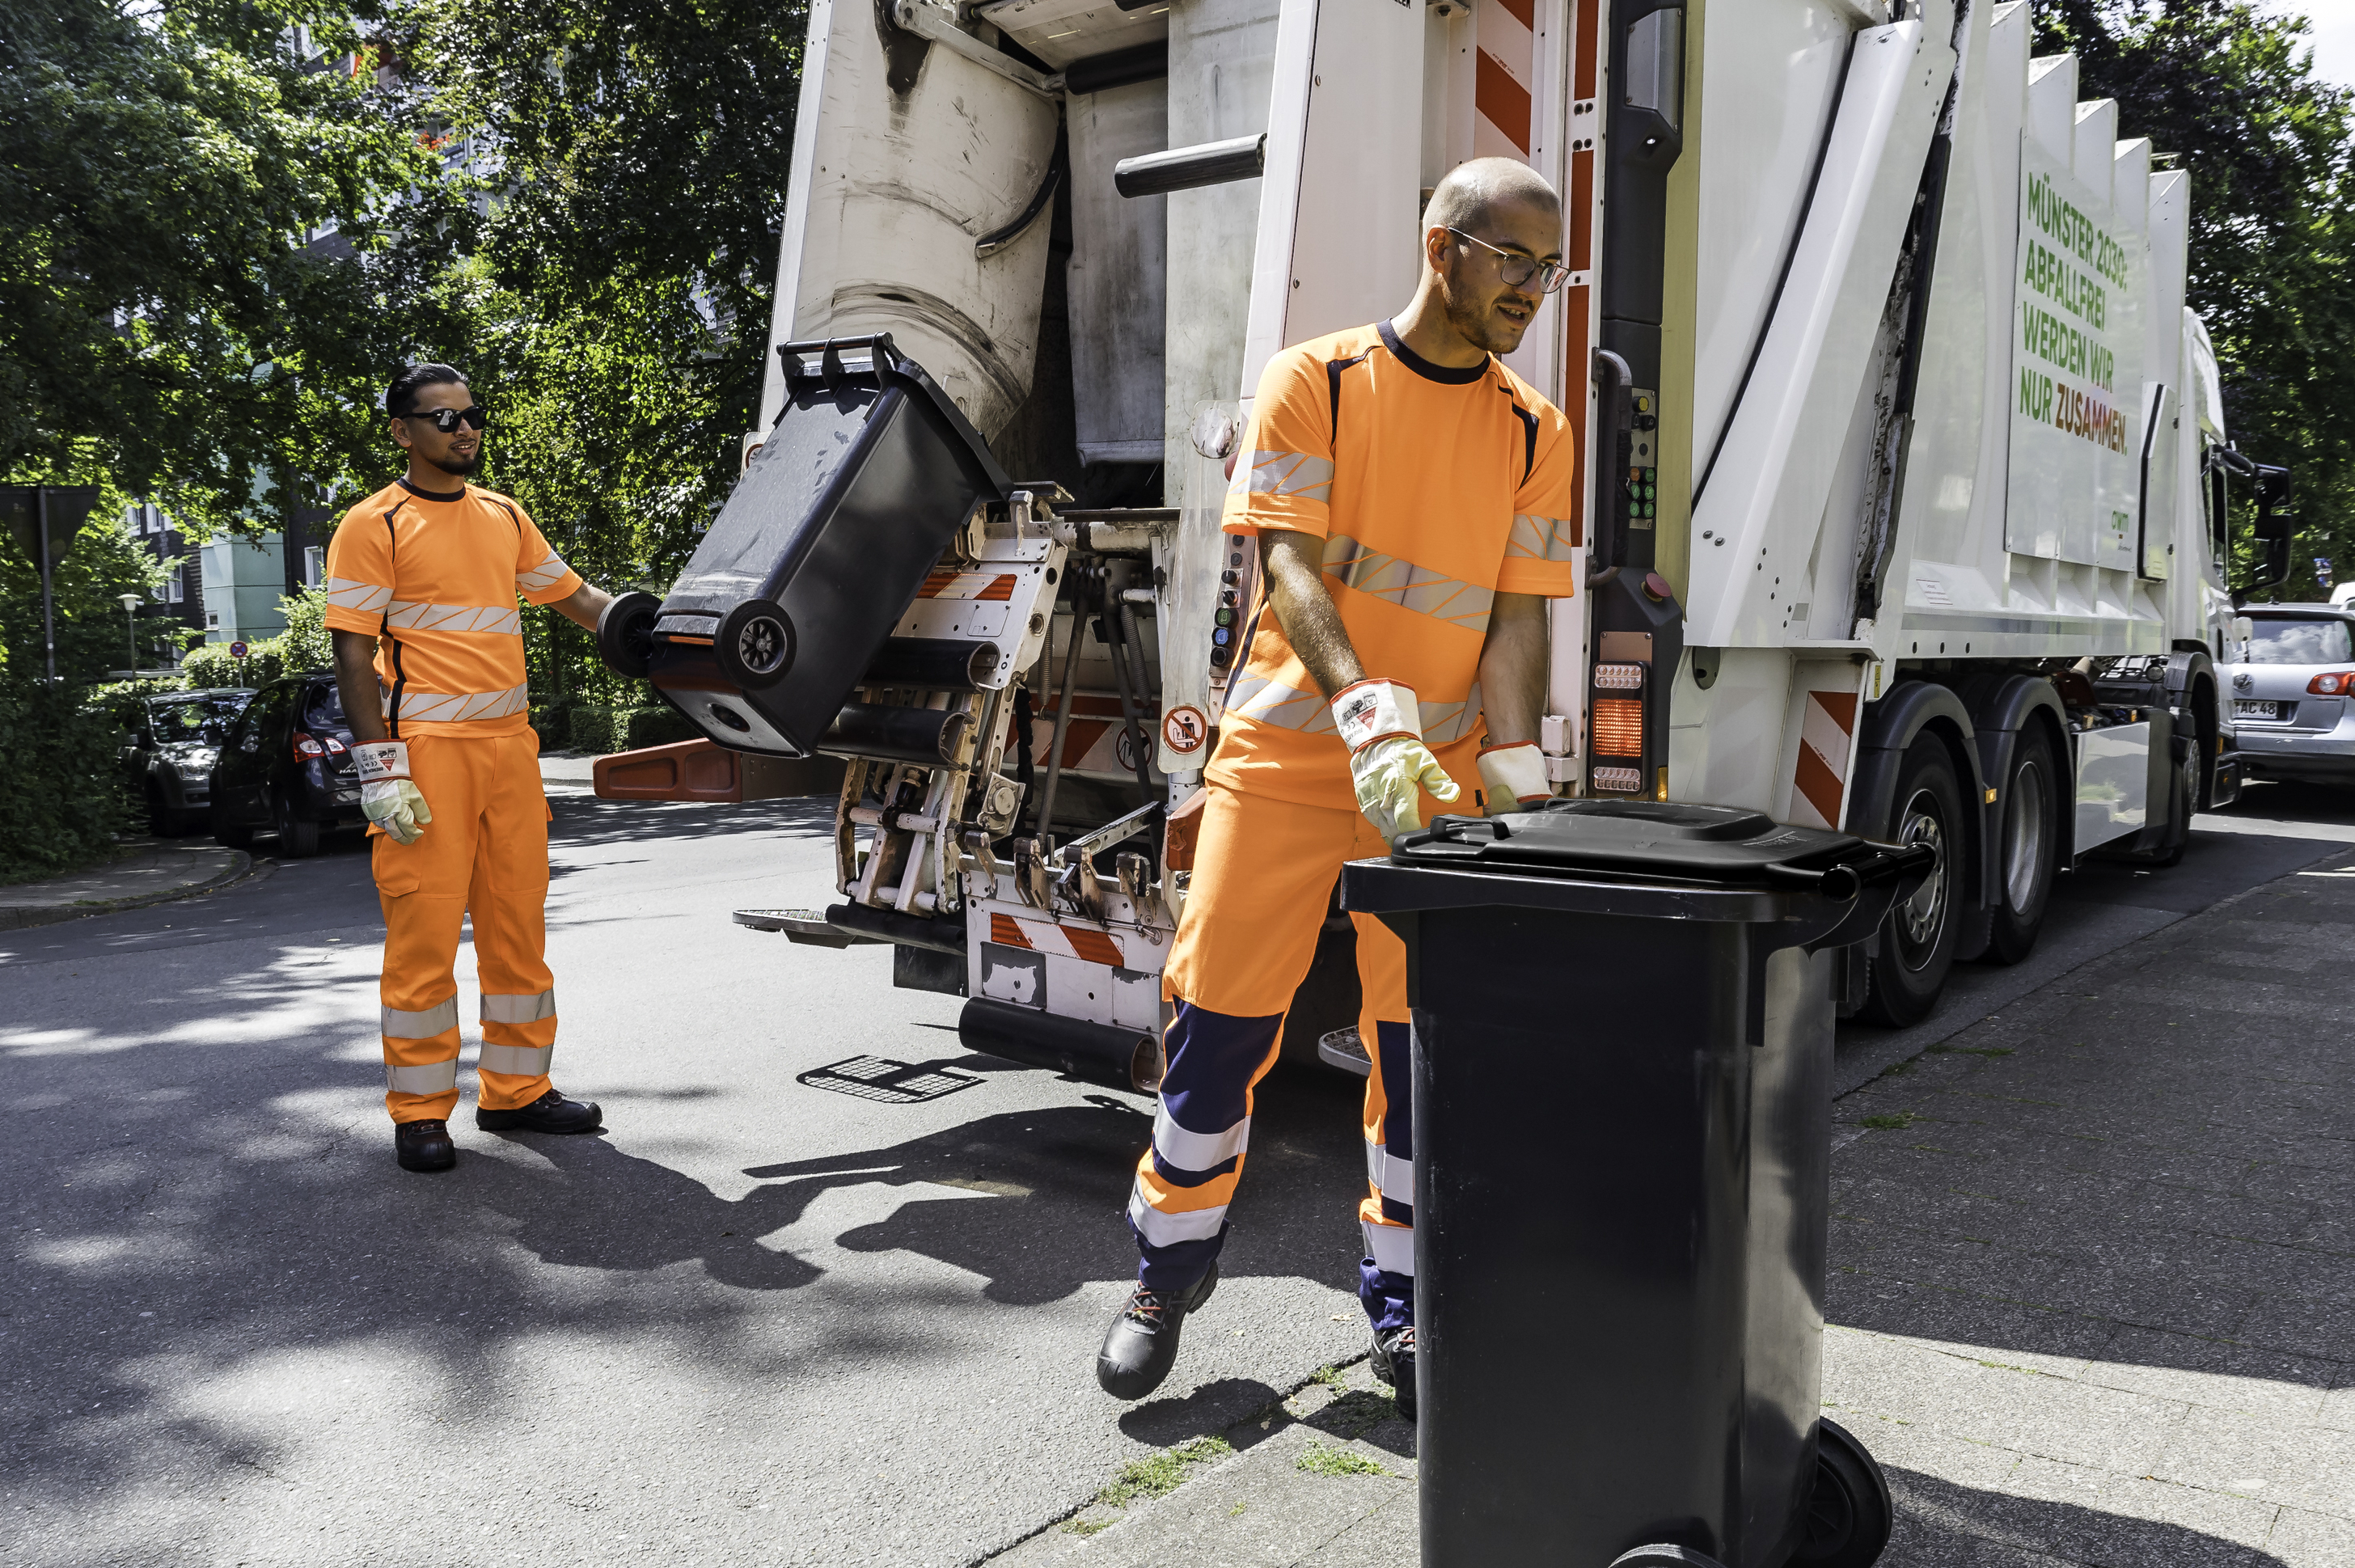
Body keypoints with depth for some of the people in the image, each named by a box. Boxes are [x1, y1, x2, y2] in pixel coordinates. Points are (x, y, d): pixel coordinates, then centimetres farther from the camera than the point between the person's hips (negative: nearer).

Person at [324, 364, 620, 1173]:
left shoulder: (505, 516, 15)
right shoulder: (375, 525, -4)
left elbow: (576, 597, 20)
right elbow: (353, 654, -8)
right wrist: (382, 770, -15)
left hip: (510, 746, 6)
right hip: (425, 750, -6)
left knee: (520, 925, 10)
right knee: (424, 931, -2)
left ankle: (516, 1090, 22)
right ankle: (420, 1113, 10)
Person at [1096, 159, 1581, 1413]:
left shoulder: (1534, 437, 9)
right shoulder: (1313, 383, 0)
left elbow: (1517, 619, 4)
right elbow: (1290, 565, -11)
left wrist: (1518, 779, -10)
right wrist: (1368, 709, -26)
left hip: (1437, 776, 3)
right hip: (1287, 751, -2)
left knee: (1422, 1038, 3)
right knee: (1221, 1017, 1)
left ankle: (1402, 1302, 21)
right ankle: (1172, 1267, 22)